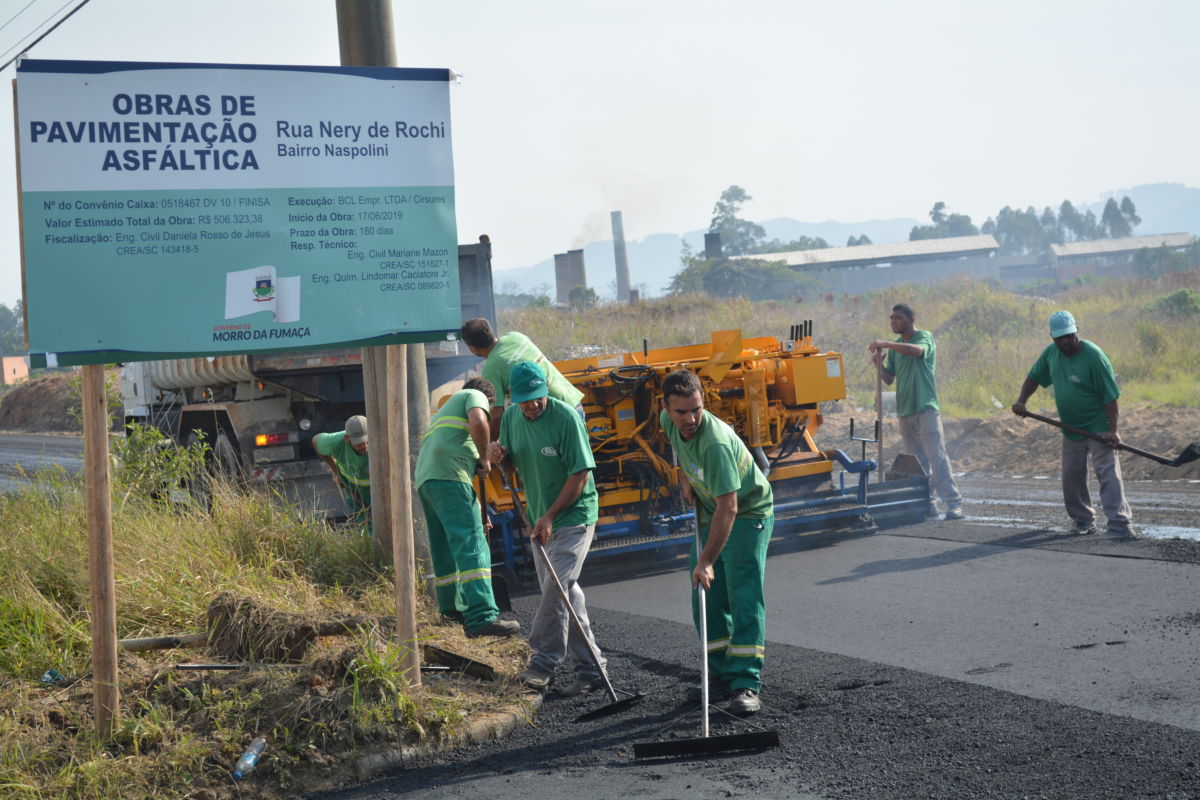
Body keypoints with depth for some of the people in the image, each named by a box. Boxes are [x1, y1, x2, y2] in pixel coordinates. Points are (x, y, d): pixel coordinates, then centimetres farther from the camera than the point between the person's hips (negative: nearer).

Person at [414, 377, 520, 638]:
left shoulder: (447, 408, 38)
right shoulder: (476, 396, 12)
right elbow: (478, 422, -14)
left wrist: (477, 507, 39)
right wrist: (485, 460, 0)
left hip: (424, 479, 9)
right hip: (448, 478, -9)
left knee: (445, 548, 20)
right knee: (471, 545, -16)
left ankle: (451, 607, 33)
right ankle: (482, 617, -26)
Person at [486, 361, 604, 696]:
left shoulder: (566, 417, -18)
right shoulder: (511, 418, 3)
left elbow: (580, 473, -17)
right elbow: (513, 463, 17)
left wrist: (550, 516, -19)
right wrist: (498, 455, -8)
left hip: (573, 516, -7)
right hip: (541, 519, 7)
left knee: (555, 589, -14)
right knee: (565, 593, 10)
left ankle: (543, 662, -4)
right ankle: (590, 668, 17)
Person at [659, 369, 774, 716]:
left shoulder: (716, 443, -36)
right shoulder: (668, 421, -12)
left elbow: (729, 508, -37)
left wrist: (707, 561, -35)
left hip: (748, 514, -8)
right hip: (709, 514, 8)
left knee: (744, 598, -15)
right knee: (707, 600, 7)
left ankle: (746, 684, -16)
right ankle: (722, 674, 16)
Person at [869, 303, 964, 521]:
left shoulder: (924, 337, -2)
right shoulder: (896, 347, 18)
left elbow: (917, 350, -26)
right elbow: (889, 379, 14)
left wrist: (885, 344, -28)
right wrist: (879, 365, -6)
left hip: (925, 408, -7)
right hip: (904, 411, 7)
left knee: (936, 457, -13)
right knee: (918, 461, 6)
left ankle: (954, 503, -15)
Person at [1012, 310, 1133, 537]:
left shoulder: (1093, 356, -20)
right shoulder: (1051, 353, 1)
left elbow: (1110, 396, -20)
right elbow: (1034, 378, 16)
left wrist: (1113, 431, -27)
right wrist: (1021, 401, -2)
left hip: (1098, 428, -7)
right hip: (1070, 427, 7)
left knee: (1107, 474, -15)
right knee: (1071, 478, 11)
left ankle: (1120, 524, -19)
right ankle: (1083, 522, 24)